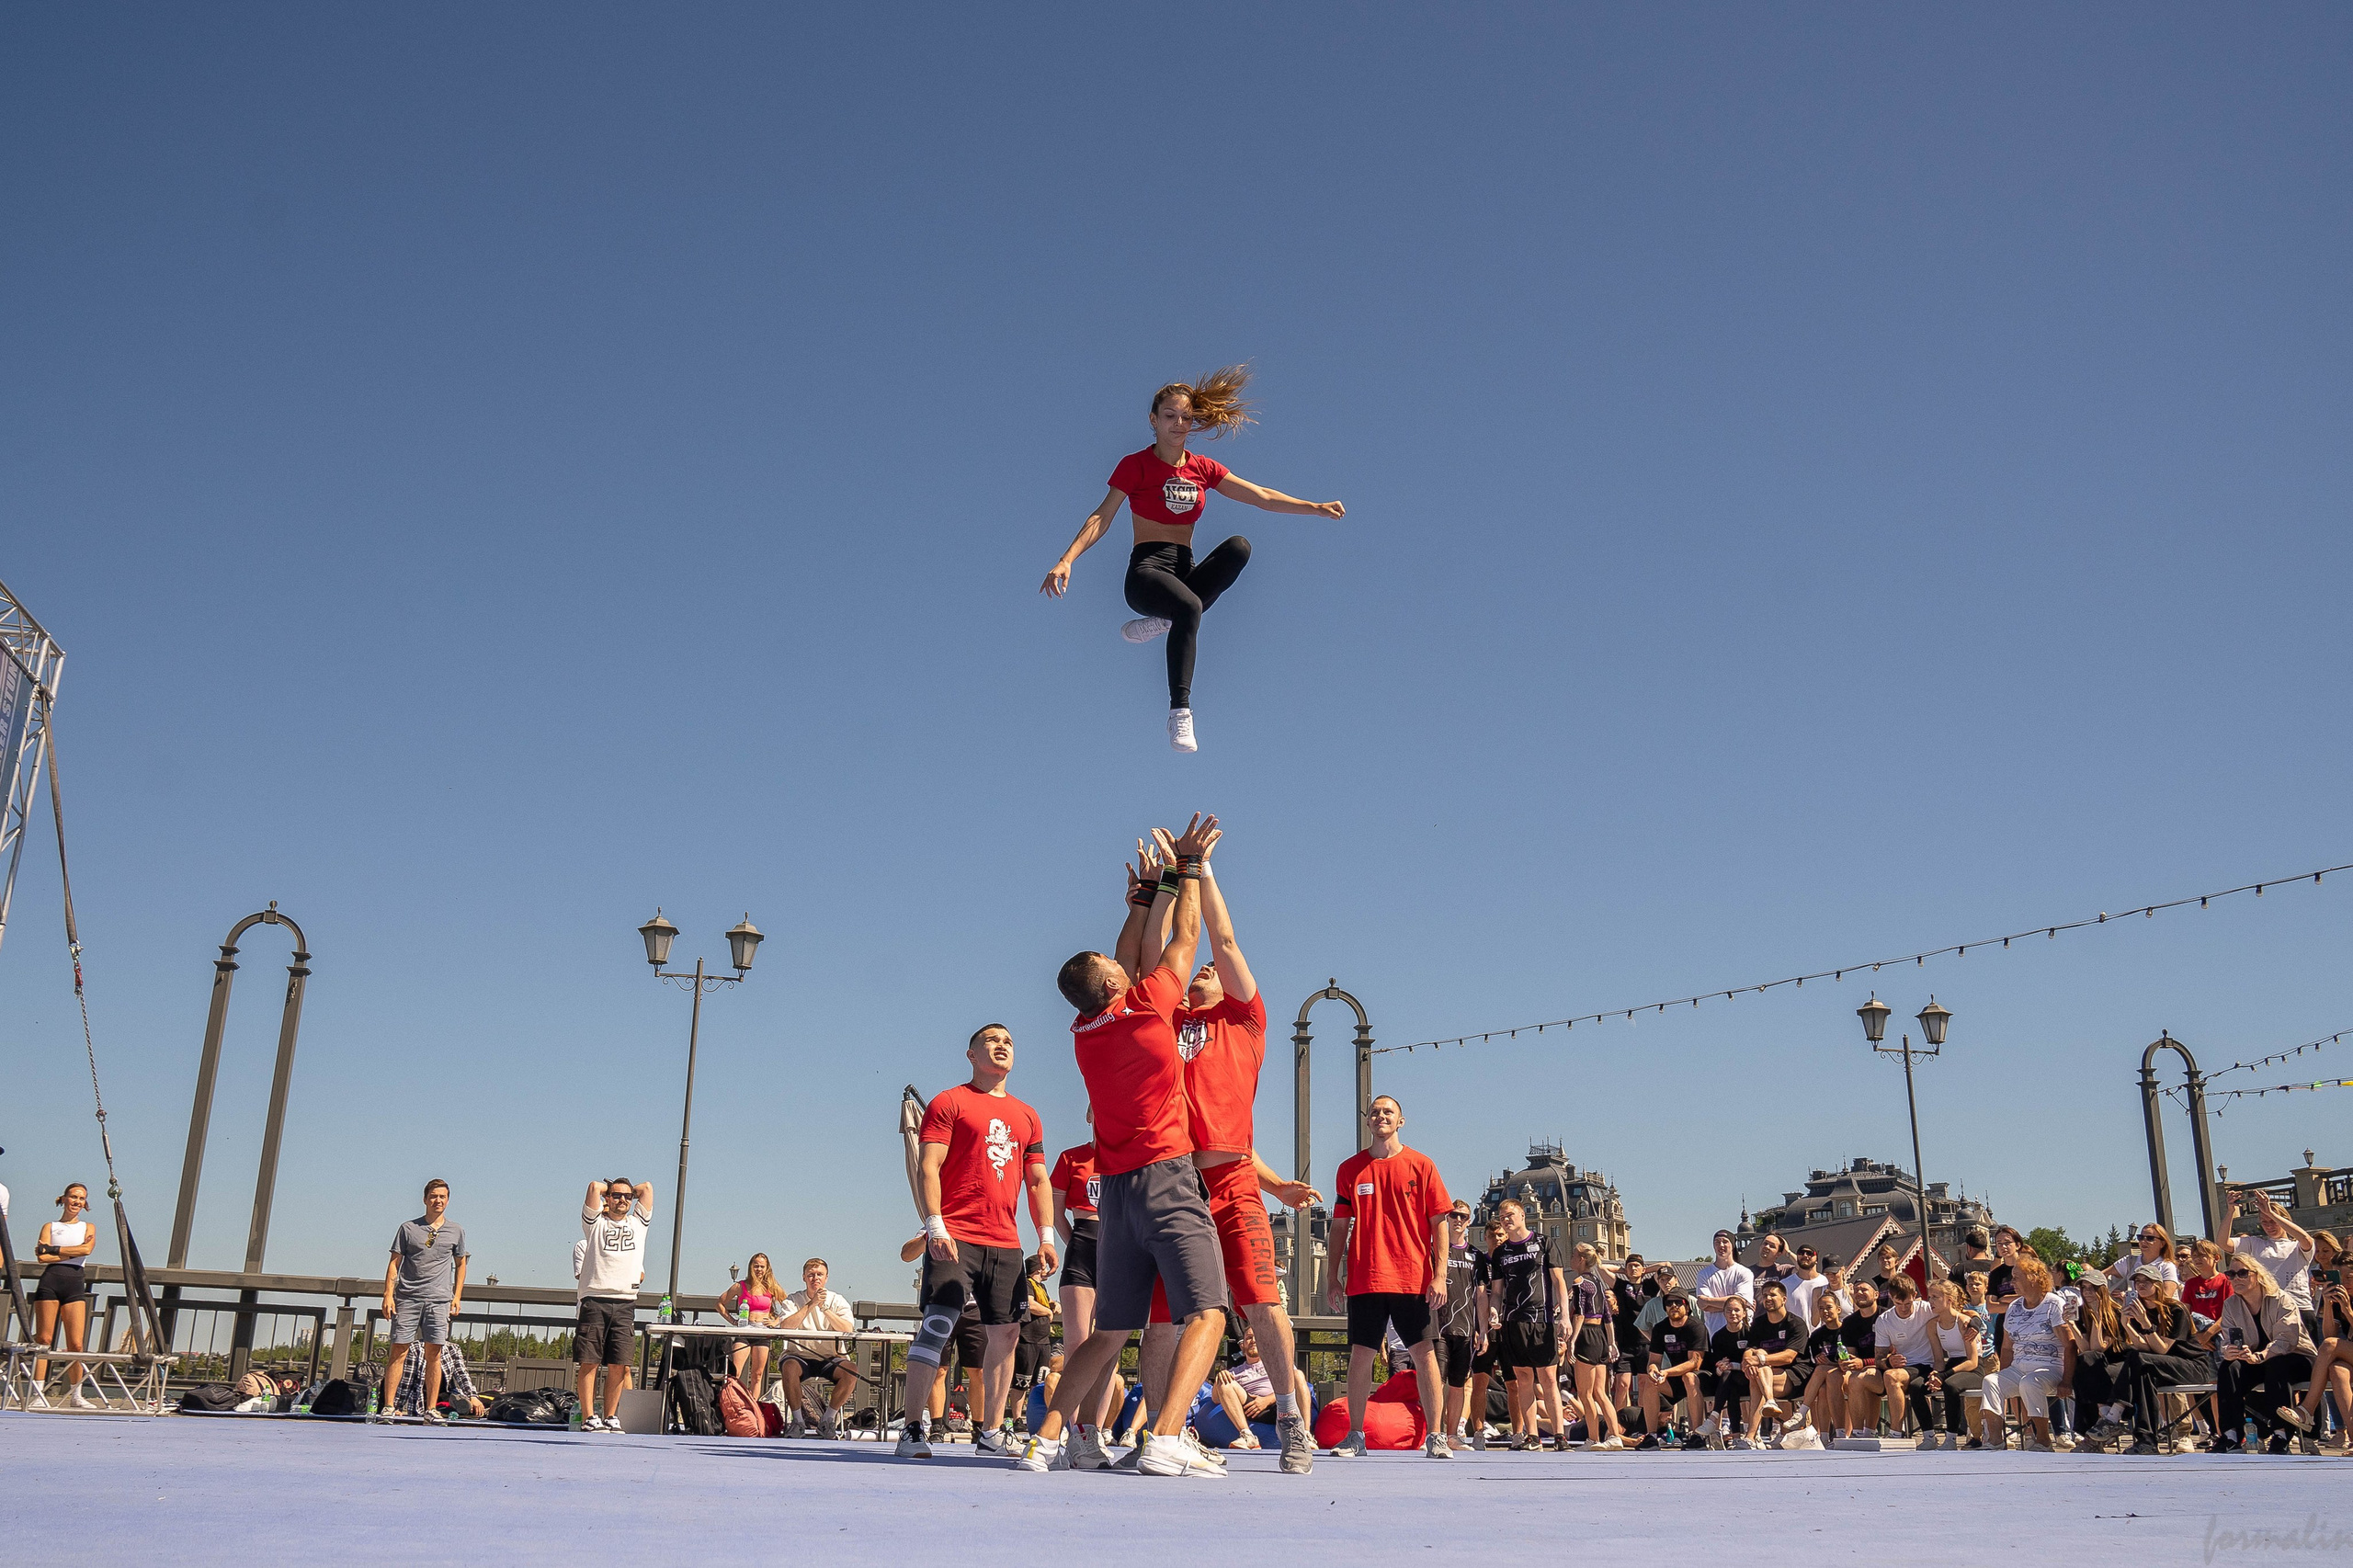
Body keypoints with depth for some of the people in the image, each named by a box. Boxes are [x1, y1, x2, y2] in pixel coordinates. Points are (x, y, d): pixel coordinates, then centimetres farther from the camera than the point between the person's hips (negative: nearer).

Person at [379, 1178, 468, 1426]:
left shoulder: (456, 1231, 11)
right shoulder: (408, 1228, 6)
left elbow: (460, 1264, 18)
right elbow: (394, 1263, 6)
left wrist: (457, 1296, 10)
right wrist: (388, 1295, -3)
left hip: (439, 1300, 1)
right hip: (407, 1298, -1)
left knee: (433, 1355, -1)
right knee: (399, 1352, -3)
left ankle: (431, 1409, 2)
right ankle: (388, 1407, 1)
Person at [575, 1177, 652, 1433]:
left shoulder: (638, 1223, 19)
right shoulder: (595, 1223, 10)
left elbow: (647, 1187, 16)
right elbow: (594, 1187, 0)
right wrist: (608, 1189, 18)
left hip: (625, 1303, 2)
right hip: (594, 1300, -2)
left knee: (618, 1365, -1)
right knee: (589, 1362, -6)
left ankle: (610, 1417, 6)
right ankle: (588, 1418, -4)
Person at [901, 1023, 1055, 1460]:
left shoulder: (1027, 1117, 19)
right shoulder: (949, 1103, 4)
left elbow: (1037, 1181, 20)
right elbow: (929, 1167, -4)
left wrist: (1046, 1235, 8)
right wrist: (935, 1226, -15)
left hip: (1007, 1243, 6)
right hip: (955, 1238, -5)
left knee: (1006, 1334, 4)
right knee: (937, 1325, -14)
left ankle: (990, 1433, 13)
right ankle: (914, 1429, -9)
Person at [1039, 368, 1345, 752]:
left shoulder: (1204, 469, 13)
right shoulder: (1136, 465, 0)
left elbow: (1262, 496, 12)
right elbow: (1101, 517, -8)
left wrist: (1316, 507, 3)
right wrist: (1067, 559, -22)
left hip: (1187, 572, 5)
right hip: (1147, 572, -5)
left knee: (1239, 546, -26)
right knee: (1190, 606, -38)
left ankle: (1163, 620, -23)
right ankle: (1180, 711, -36)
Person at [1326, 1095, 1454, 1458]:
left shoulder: (1421, 1165, 4)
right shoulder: (1350, 1169, 9)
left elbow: (1439, 1224, 3)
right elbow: (1340, 1227, 11)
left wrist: (1439, 1275, -6)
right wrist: (1334, 1277, 6)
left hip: (1412, 1278, -1)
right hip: (1364, 1280, 1)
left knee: (1424, 1353, -1)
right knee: (1360, 1355, 2)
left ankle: (1436, 1437, 4)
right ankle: (1355, 1435, 12)